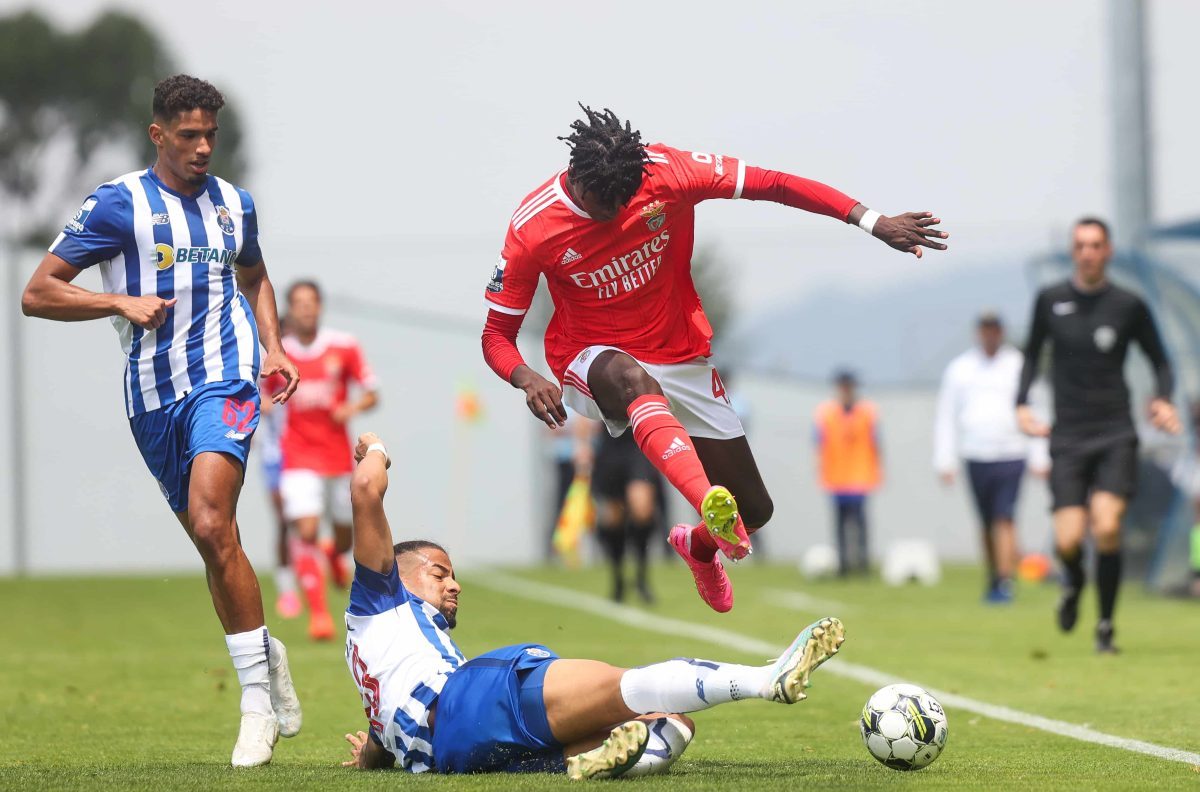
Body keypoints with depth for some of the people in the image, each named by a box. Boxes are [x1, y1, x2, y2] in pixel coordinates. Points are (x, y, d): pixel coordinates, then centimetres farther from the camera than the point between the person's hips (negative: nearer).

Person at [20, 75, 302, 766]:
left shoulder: (235, 205, 11)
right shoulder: (118, 204, 0)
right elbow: (38, 294, 0)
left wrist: (272, 346, 16)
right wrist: (121, 302, -12)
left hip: (223, 379, -1)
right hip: (155, 397, 1)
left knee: (211, 522, -21)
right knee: (212, 541, 5)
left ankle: (258, 697, -19)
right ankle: (266, 655, 28)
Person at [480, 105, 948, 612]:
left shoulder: (669, 172, -15)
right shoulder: (532, 228, -17)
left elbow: (773, 185, -11)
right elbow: (497, 334, -10)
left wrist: (873, 223, -16)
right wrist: (526, 379, -33)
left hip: (681, 357, 3)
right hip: (593, 362, -3)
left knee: (755, 512, 4)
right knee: (631, 377, -43)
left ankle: (699, 544, 42)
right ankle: (713, 507, -63)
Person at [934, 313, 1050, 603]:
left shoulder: (1019, 366, 5)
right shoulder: (959, 369, 9)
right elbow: (946, 417, 11)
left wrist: (1039, 458, 1)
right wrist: (944, 461, 4)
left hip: (1011, 455, -2)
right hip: (976, 456, 2)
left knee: (1005, 519, -13)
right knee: (987, 523, 7)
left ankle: (1004, 582, -18)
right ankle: (994, 580, 19)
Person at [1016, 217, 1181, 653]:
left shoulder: (1129, 306, 1)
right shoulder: (1050, 300, 4)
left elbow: (1160, 361, 11)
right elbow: (1032, 355, 17)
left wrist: (1163, 400, -8)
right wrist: (1022, 404, 3)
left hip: (1115, 436, -1)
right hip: (1068, 437, 1)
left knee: (1106, 526, -20)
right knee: (1068, 540, -11)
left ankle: (1106, 627, -3)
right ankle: (1073, 583, 28)